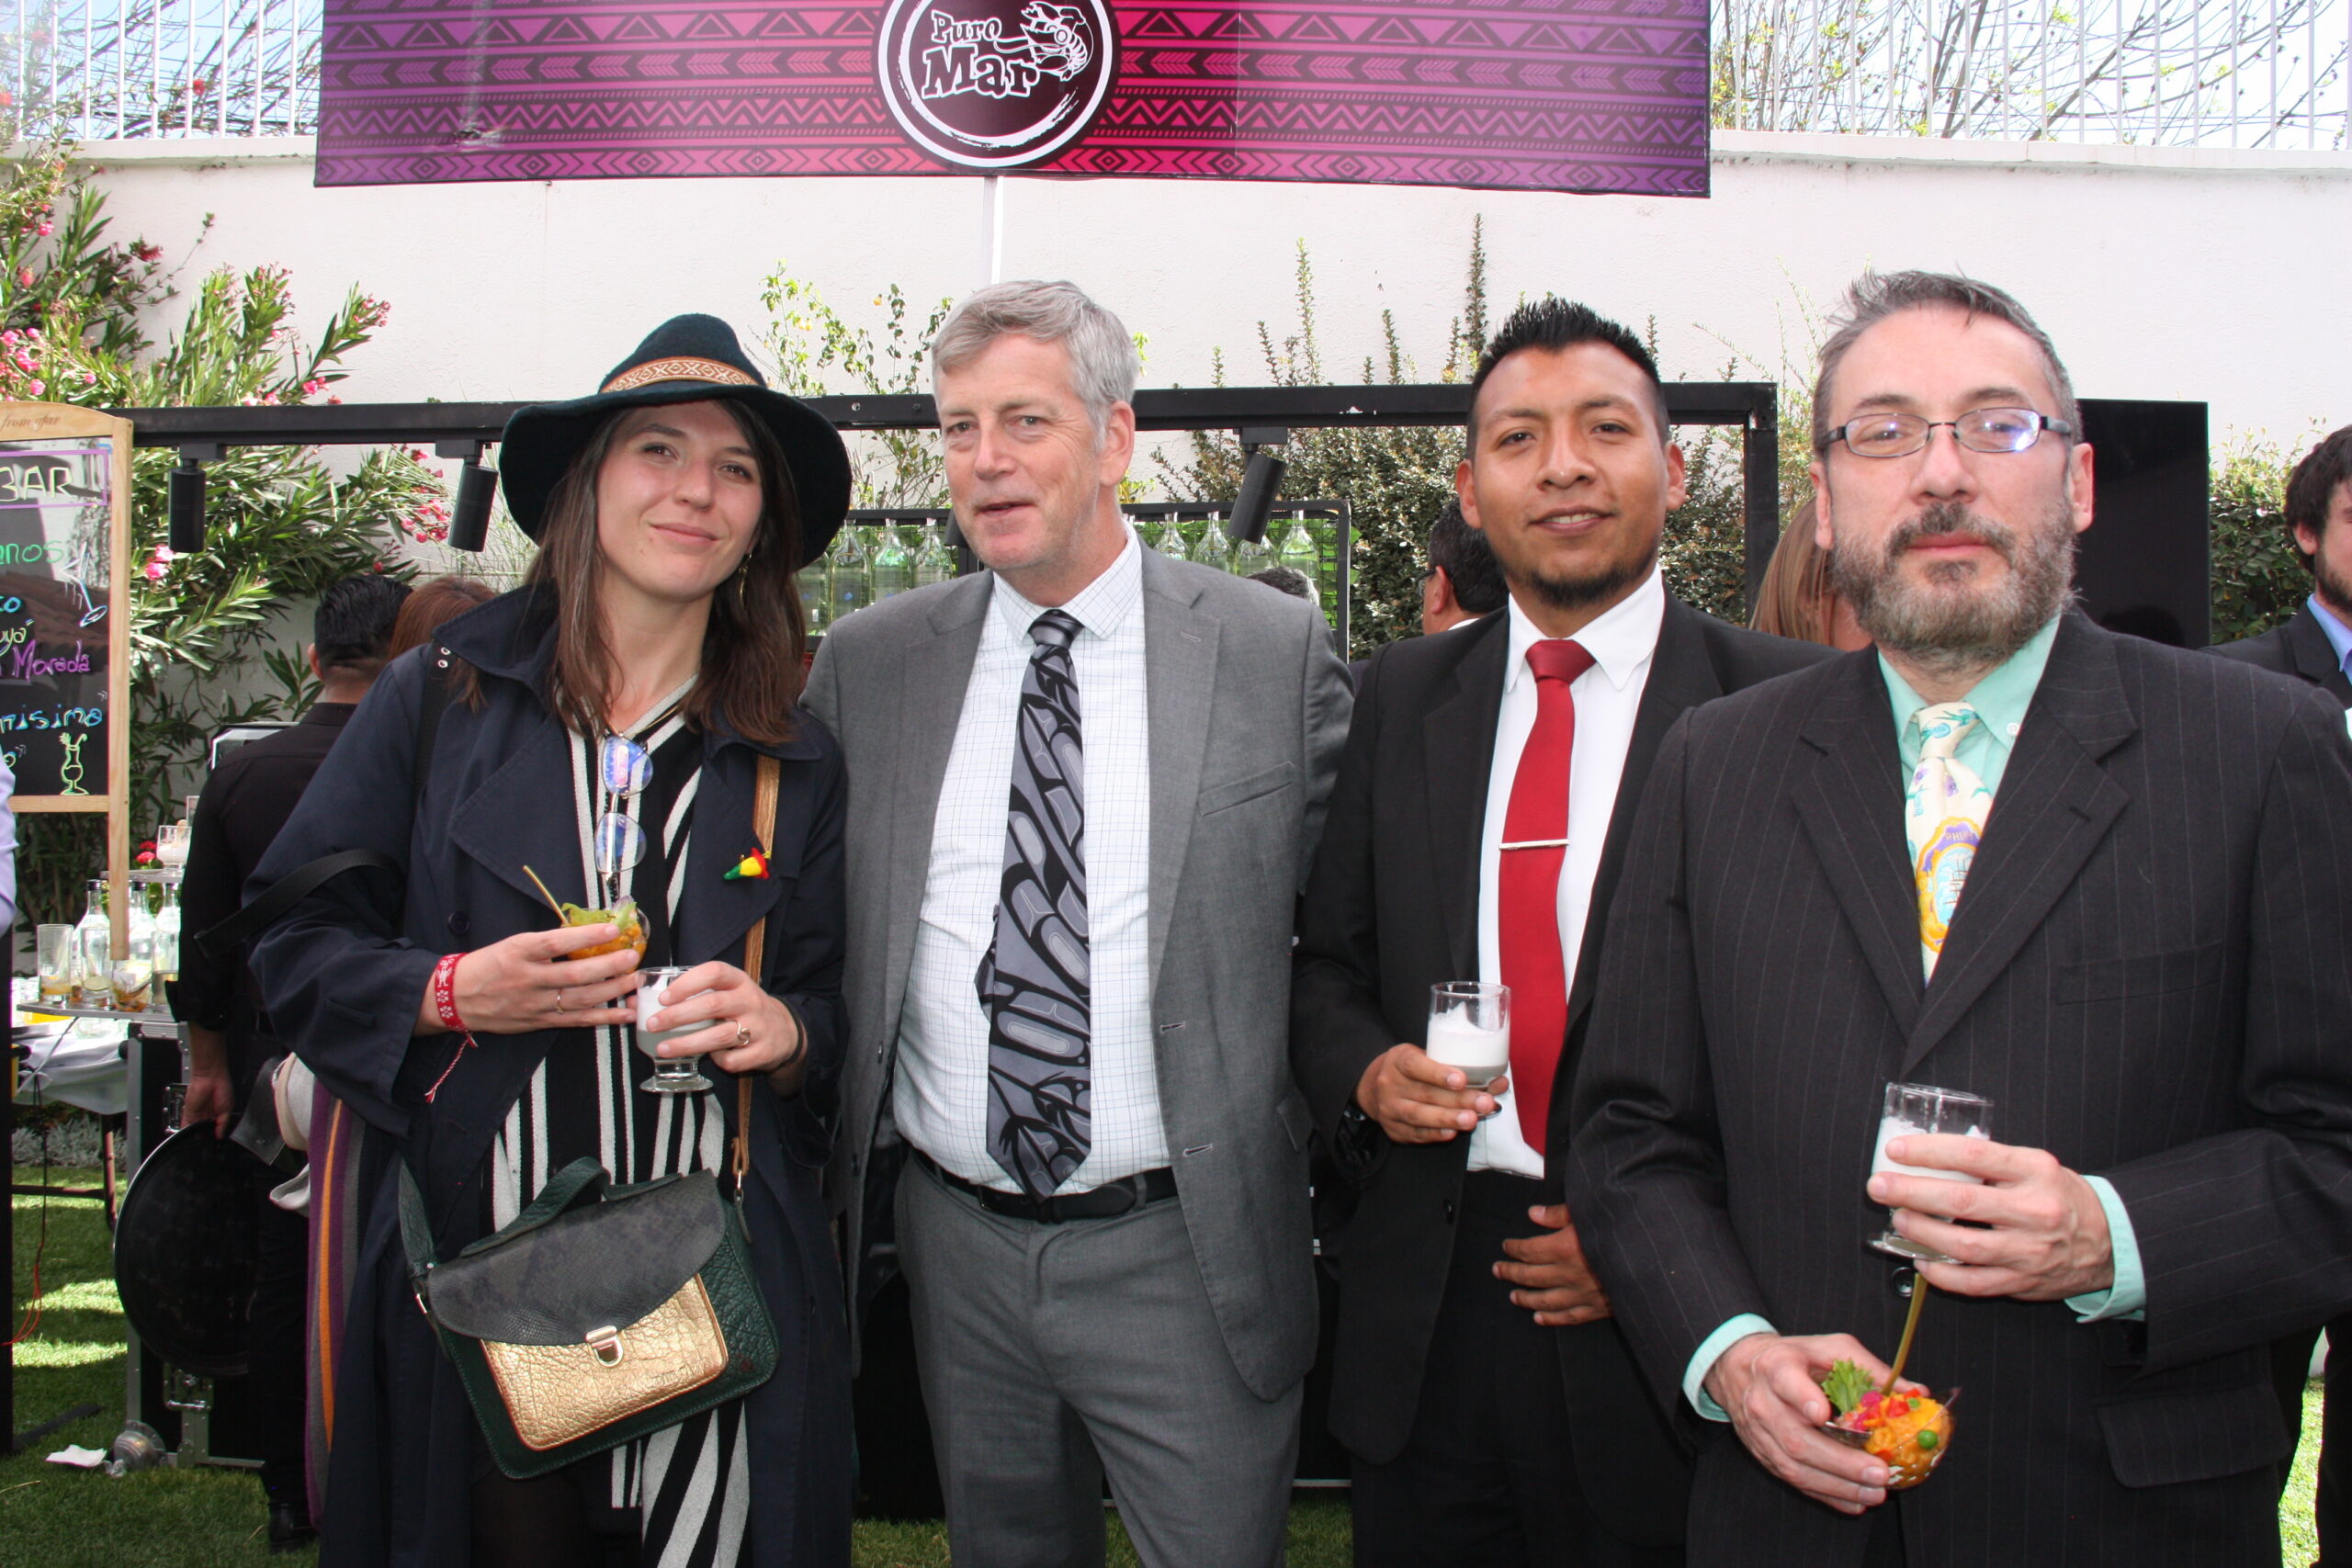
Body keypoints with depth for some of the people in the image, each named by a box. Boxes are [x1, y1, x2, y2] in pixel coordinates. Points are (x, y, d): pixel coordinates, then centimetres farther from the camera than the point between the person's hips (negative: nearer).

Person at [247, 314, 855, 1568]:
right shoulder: (440, 701, 4)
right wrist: (451, 994, -13)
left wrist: (784, 1031, -11)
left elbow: (838, 1016, 10)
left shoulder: (795, 764, 8)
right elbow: (296, 947, 4)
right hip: (470, 1270, -1)